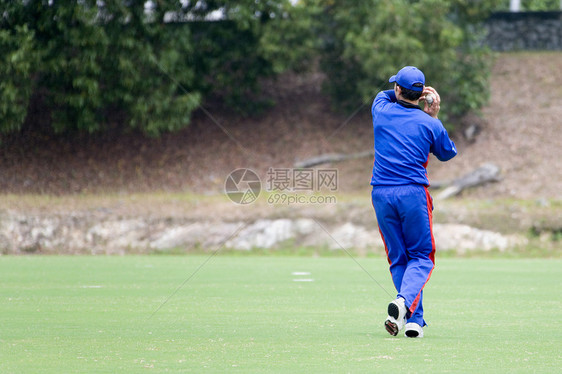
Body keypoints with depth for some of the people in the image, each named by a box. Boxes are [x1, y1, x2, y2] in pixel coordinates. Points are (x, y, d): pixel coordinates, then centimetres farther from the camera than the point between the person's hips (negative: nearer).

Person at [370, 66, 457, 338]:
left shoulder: (382, 110, 5)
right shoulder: (429, 123, 0)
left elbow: (384, 95, 32)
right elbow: (448, 153, 18)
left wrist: (407, 93, 16)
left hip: (381, 194, 2)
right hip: (413, 193, -2)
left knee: (398, 259, 11)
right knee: (421, 257, 6)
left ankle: (414, 318, 1)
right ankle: (405, 302, -22)